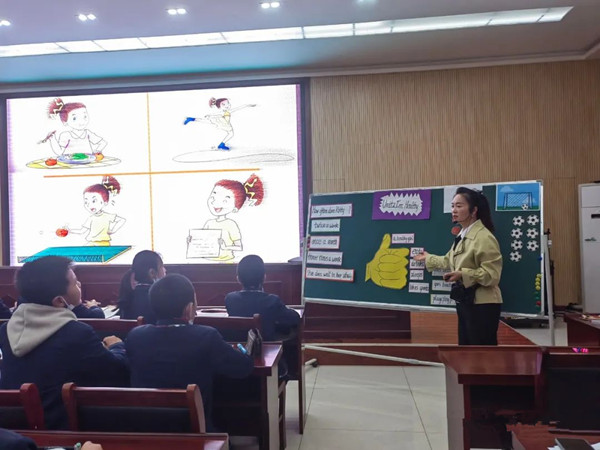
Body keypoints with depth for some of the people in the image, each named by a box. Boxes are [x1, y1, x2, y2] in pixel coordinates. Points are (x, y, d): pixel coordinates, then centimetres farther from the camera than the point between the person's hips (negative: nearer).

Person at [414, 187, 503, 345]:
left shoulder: (484, 237, -19)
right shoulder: (462, 236, 12)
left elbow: (492, 274, -24)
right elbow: (450, 261, 25)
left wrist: (463, 275, -31)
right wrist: (428, 258, 34)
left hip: (482, 305, -10)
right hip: (465, 302, 10)